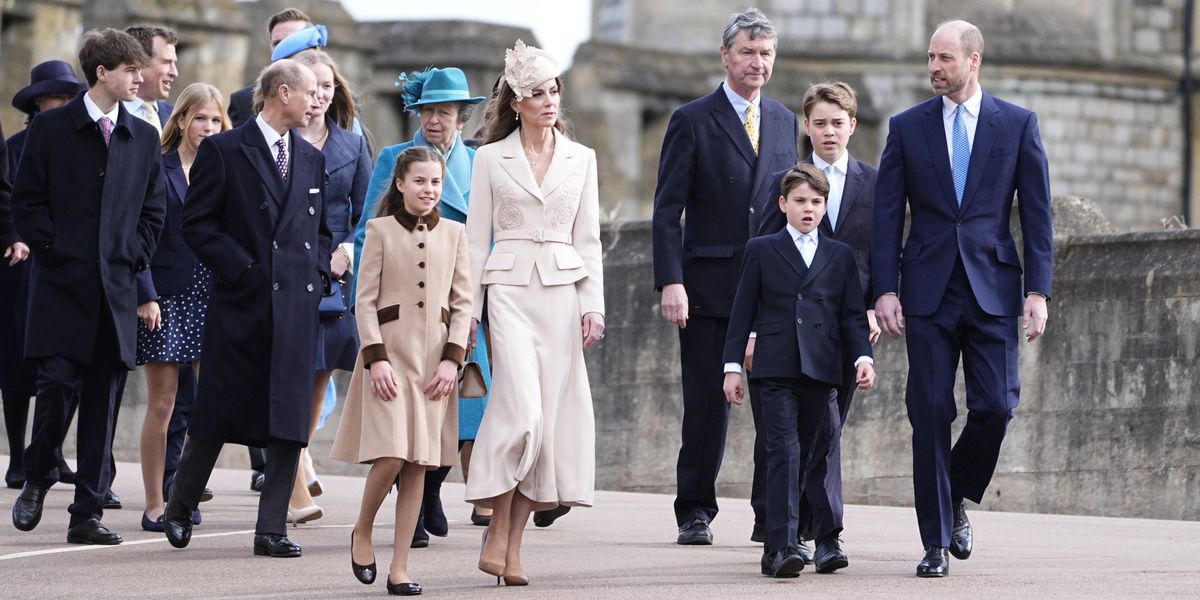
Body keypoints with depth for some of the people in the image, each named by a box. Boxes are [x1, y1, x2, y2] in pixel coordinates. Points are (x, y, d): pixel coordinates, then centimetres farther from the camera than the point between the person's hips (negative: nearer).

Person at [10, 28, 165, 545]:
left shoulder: (143, 138, 12)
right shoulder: (51, 129, 2)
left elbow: (153, 211, 15)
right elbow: (26, 202, 1)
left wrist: (135, 258, 2)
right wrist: (52, 249, -8)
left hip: (117, 289, 3)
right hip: (63, 285, -3)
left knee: (103, 401, 1)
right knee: (59, 384, -11)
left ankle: (88, 514, 5)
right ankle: (36, 480, 14)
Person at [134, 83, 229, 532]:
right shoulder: (156, 168, -1)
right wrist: (145, 295, -13)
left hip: (212, 298, 4)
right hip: (165, 297, -4)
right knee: (162, 404, 1)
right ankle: (155, 504, 7)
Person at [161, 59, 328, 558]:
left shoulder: (311, 159, 15)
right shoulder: (224, 150, -2)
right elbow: (196, 224, -5)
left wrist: (317, 273, 5)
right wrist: (242, 269, -11)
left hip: (296, 306, 5)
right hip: (241, 304, -4)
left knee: (289, 422, -1)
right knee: (219, 414, 2)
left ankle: (272, 529, 2)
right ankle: (179, 509, 21)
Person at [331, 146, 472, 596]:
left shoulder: (454, 234, 10)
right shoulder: (381, 230, 2)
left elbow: (463, 303, 9)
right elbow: (365, 300, -1)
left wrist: (452, 359, -3)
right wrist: (376, 359, -10)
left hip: (435, 357, 3)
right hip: (390, 350, -3)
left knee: (419, 463, 1)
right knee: (390, 455, -13)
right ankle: (362, 532, 14)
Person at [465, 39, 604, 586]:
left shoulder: (580, 159, 10)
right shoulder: (490, 158, 4)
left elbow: (588, 239, 10)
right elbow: (476, 239, 5)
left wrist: (593, 305, 1)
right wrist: (468, 309, -1)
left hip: (563, 292, 3)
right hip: (510, 289, -3)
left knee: (549, 416, -1)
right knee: (521, 409, -17)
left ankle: (513, 545, 4)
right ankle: (498, 532, -6)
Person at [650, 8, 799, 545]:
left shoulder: (785, 122, 13)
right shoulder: (692, 121, 0)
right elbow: (667, 210, -4)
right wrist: (670, 281, -14)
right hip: (710, 287, -3)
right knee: (706, 405, 1)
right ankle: (695, 513, 13)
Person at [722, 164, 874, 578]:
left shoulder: (841, 256, 14)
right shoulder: (762, 250, 8)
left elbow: (853, 315, 11)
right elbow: (743, 311, 7)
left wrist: (862, 357, -4)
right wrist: (733, 365, 1)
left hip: (821, 370, 3)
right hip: (776, 369, -3)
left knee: (805, 456, 6)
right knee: (784, 450, -15)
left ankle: (779, 545, 14)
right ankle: (781, 546, -20)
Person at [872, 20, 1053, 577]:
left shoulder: (1018, 124, 5)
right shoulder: (907, 127, 6)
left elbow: (1037, 212, 4)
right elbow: (887, 214, 5)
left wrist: (1038, 291, -4)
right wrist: (885, 290, -4)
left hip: (992, 287, 0)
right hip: (928, 291, 0)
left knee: (995, 405, -9)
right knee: (931, 413, -3)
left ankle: (956, 501, 19)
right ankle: (936, 542, 4)